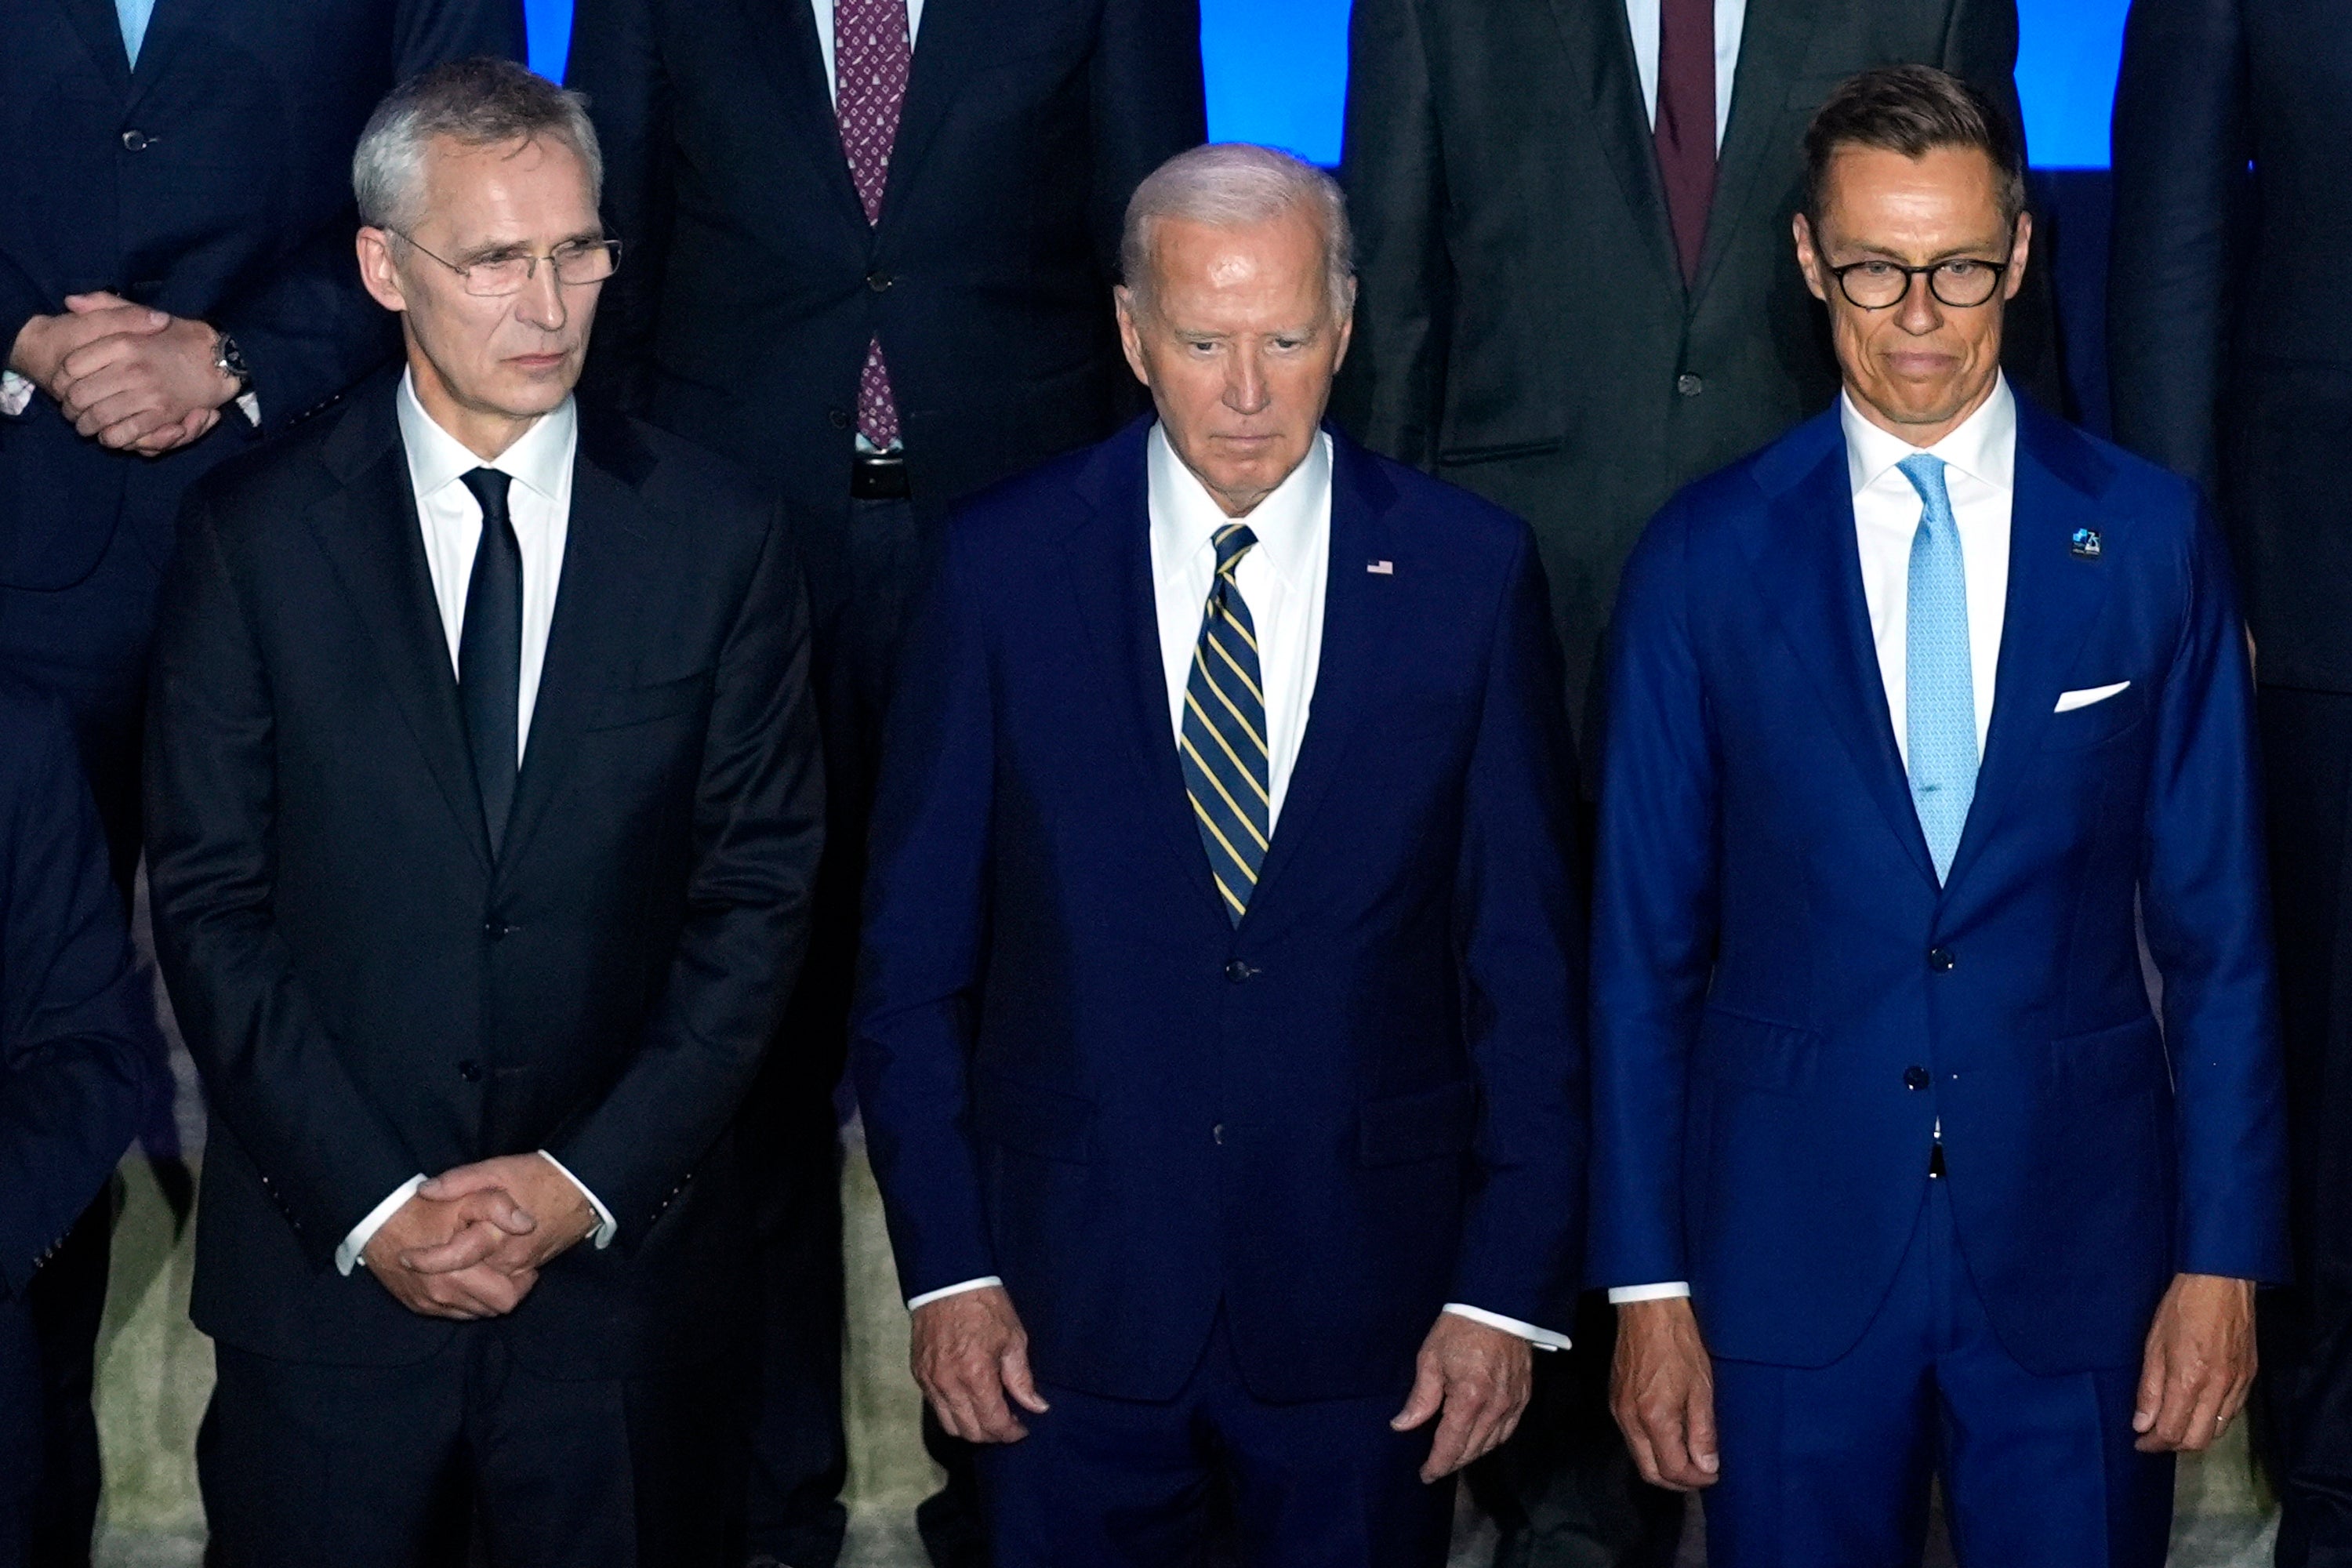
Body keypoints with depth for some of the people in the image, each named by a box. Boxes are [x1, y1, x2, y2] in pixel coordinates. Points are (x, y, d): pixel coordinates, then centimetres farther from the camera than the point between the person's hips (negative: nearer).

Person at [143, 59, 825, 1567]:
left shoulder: (721, 532, 0)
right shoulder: (253, 532, -1)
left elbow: (760, 889, -1)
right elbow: (211, 896, -2)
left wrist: (592, 1183, -8)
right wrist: (366, 1202, -9)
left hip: (630, 1260, 0)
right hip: (324, 1263, 0)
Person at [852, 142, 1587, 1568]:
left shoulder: (1469, 571, -3)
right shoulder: (1005, 566, -3)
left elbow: (1531, 965, -1)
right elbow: (915, 953, 1)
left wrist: (1509, 1289, -4)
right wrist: (946, 1265, -3)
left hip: (1369, 1292, 0)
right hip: (1071, 1285, 0)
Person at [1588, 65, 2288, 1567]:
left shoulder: (2151, 536, 0)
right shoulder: (1705, 557, -1)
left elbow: (2216, 921, 2)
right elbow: (1644, 941, 1)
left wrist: (2225, 1259, -1)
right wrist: (1648, 1280, -1)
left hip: (2078, 1236, 0)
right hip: (1789, 1243, 0)